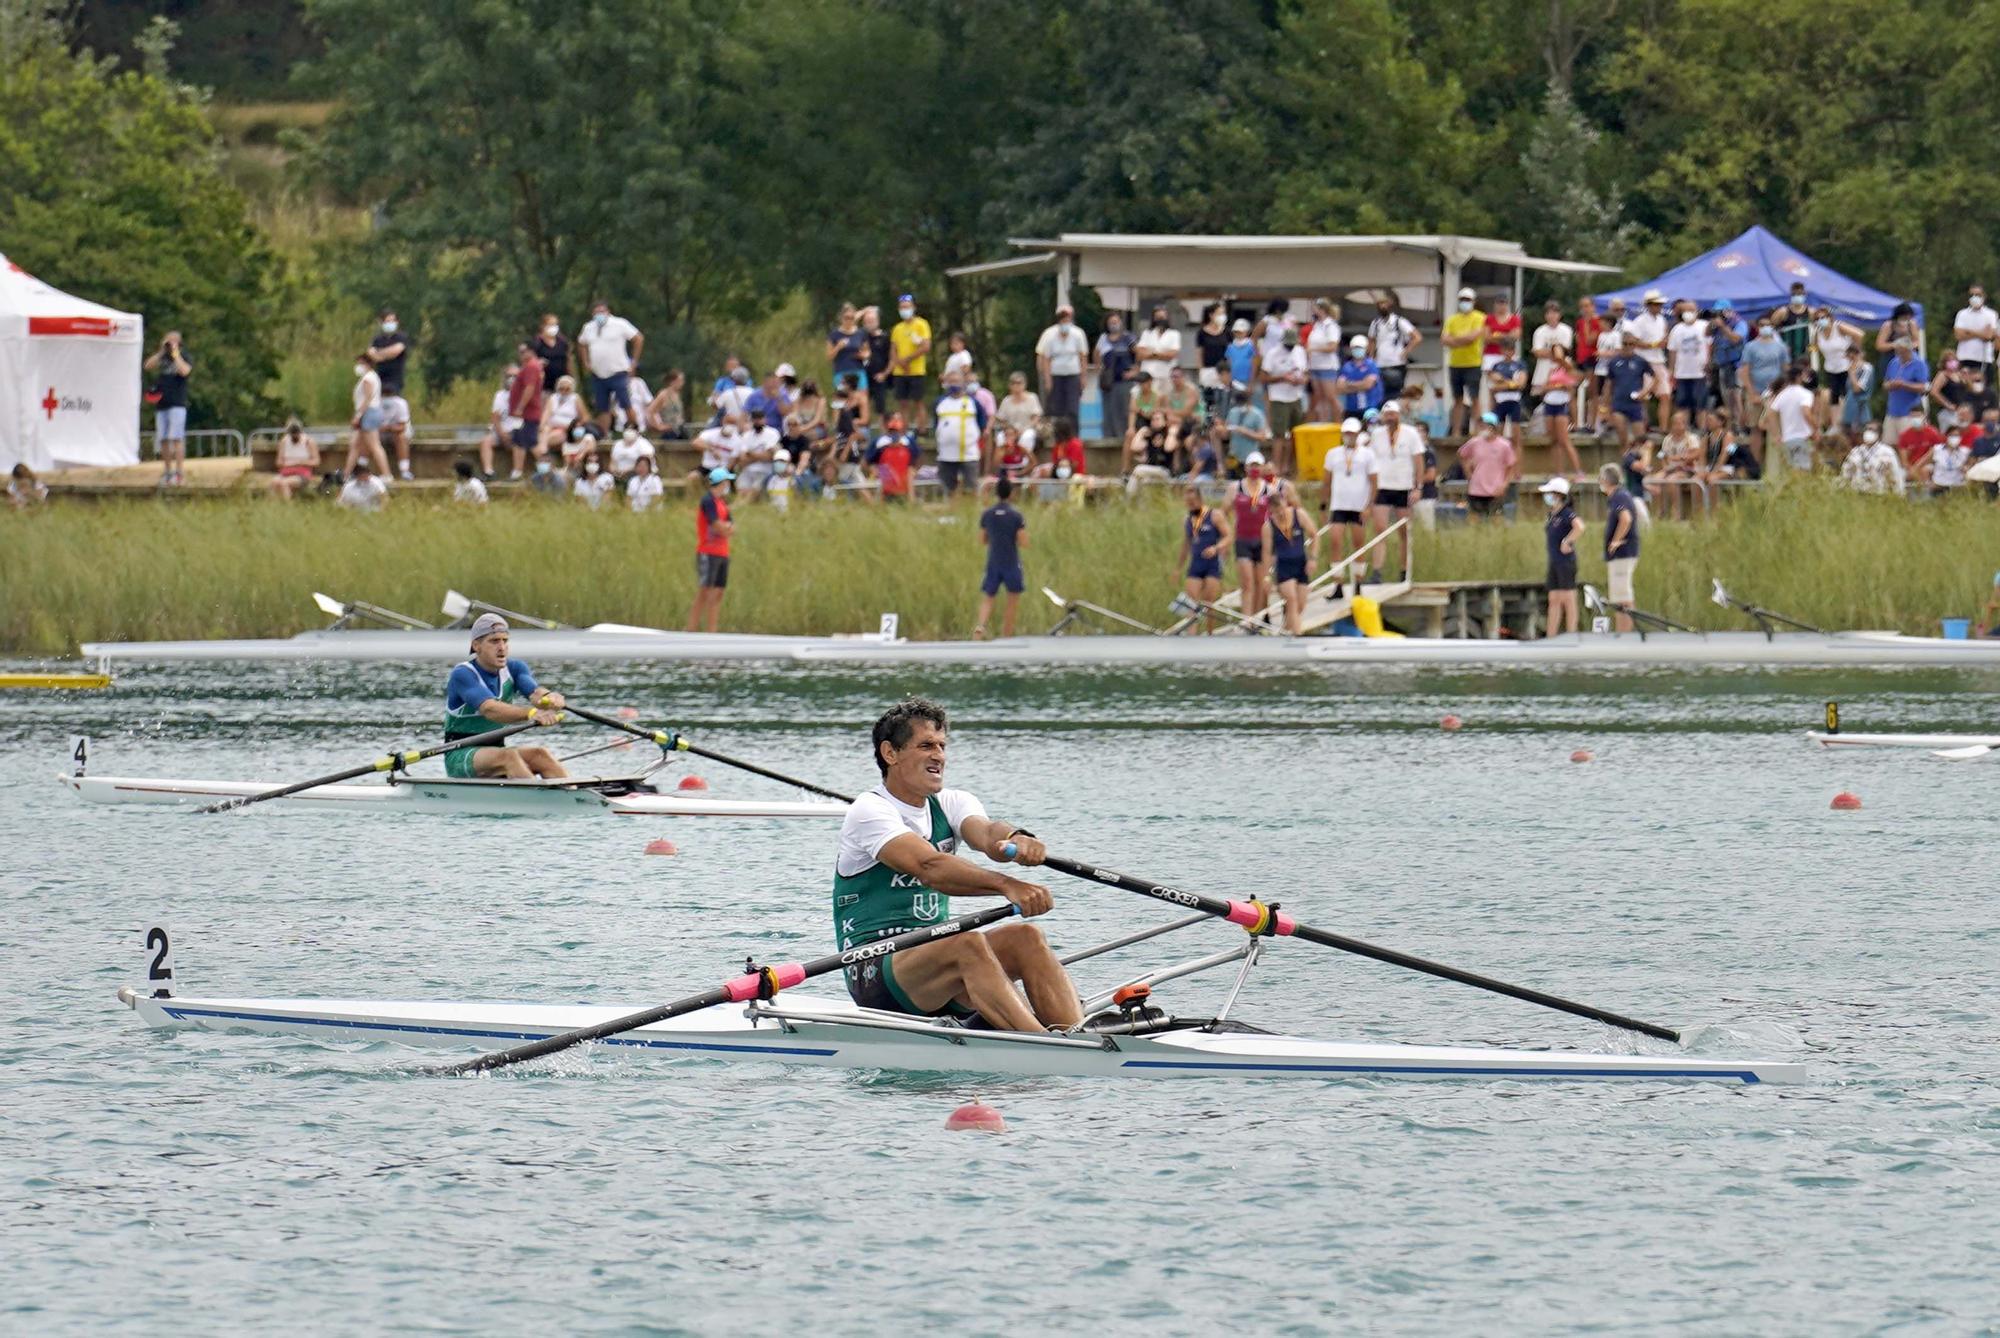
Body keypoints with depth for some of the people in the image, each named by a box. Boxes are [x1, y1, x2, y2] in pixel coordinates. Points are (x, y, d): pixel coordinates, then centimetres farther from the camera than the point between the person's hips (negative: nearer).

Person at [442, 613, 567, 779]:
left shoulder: (513, 669, 7)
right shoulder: (462, 674, -14)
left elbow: (535, 693, -13)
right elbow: (489, 710, -31)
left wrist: (550, 698, -38)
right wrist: (531, 714, -46)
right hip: (460, 757, -6)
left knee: (540, 754, -21)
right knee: (508, 756, -33)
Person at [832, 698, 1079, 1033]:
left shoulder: (951, 804, 13)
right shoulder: (869, 811, -8)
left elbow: (986, 834, -11)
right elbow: (929, 867, -26)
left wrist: (1016, 839, -37)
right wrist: (1006, 886, -40)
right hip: (875, 975, -7)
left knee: (1023, 937, -18)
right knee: (967, 942, -34)